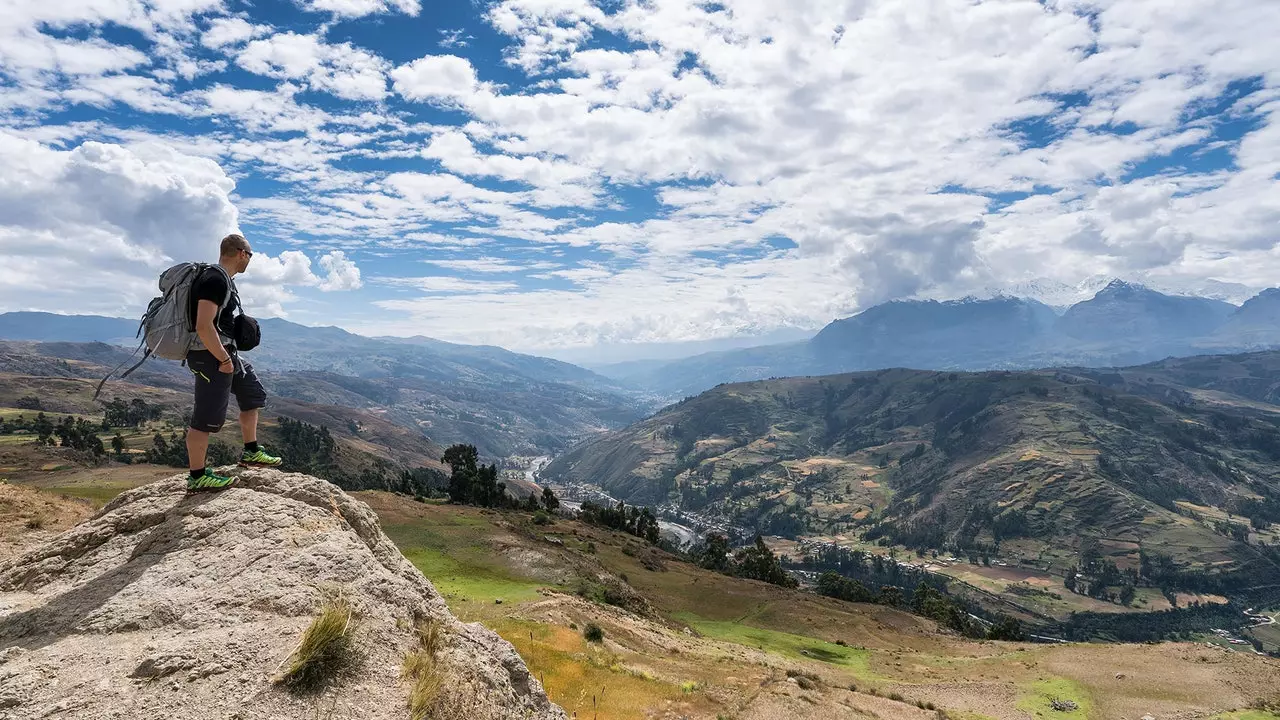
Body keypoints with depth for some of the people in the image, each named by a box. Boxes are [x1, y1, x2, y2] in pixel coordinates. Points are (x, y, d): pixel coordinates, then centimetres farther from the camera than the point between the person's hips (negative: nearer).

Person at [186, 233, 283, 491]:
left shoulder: (223, 278, 12)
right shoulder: (215, 280, -20)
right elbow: (203, 326, -28)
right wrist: (224, 360, -21)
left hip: (227, 353, 11)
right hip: (213, 356, -11)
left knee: (253, 395, 19)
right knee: (206, 419, -2)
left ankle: (251, 452, 28)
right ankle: (197, 477, 9)